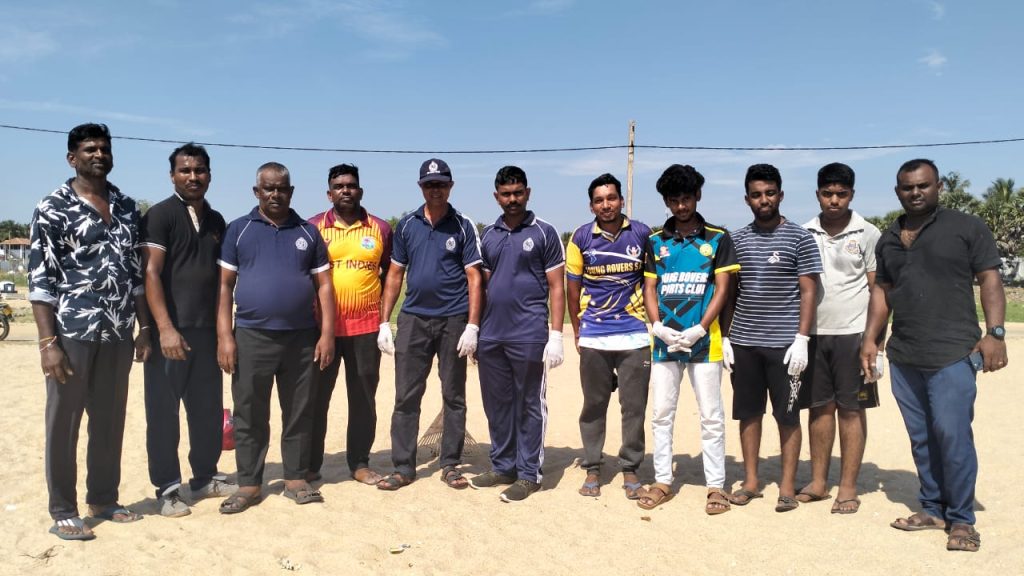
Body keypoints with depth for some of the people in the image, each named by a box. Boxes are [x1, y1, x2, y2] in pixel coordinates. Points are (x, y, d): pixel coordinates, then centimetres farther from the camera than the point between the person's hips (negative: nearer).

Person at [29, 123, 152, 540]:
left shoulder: (127, 208, 11)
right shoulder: (53, 208, -4)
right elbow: (40, 279, -9)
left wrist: (144, 328, 10)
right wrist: (47, 341, -14)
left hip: (118, 335, 5)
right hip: (72, 333, -5)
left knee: (110, 421, 13)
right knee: (63, 424, 5)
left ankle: (103, 499, 26)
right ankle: (63, 512, 15)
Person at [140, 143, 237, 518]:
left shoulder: (216, 220, 13)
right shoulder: (160, 215, -5)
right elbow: (151, 273, -13)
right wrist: (165, 328, -21)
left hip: (208, 329, 6)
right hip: (170, 330, -6)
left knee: (209, 408, 13)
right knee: (163, 411, 2)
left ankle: (205, 477, 26)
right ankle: (167, 488, 13)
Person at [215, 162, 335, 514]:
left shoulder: (308, 232, 9)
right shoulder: (239, 230, 5)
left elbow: (324, 285, 8)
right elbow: (225, 285, 3)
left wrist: (327, 333, 0)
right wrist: (224, 335, -5)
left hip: (302, 338, 2)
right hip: (251, 337, -1)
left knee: (299, 414, 8)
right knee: (249, 415, 5)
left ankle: (296, 478, 20)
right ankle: (248, 484, 16)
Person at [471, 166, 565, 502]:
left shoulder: (544, 233, -1)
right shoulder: (488, 236, 13)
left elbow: (556, 287, -3)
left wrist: (556, 335, -10)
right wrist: (475, 330, 12)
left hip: (528, 335, -5)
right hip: (491, 336, 5)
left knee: (529, 406, 3)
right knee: (497, 405, 13)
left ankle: (529, 474, 13)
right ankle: (502, 467, 26)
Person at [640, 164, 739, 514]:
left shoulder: (717, 239, 2)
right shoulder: (656, 242, 9)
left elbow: (722, 289, -3)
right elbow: (649, 289, 7)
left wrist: (699, 330, -13)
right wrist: (658, 326, -9)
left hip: (704, 341, -3)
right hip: (665, 341, 3)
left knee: (711, 416, 3)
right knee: (661, 415, 8)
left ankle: (716, 486, 12)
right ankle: (662, 482, 18)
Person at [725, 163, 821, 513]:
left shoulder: (799, 238, -1)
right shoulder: (737, 240, 9)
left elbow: (808, 292, -3)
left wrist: (801, 339, -11)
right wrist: (725, 337, 6)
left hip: (783, 343, -3)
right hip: (743, 342, 4)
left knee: (787, 415, 4)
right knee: (748, 413, 10)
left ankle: (787, 486, 14)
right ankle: (751, 481, 21)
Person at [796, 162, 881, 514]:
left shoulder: (868, 234, 0)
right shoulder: (804, 234, 6)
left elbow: (878, 290, 0)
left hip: (852, 333, -2)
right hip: (813, 333, 3)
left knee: (850, 409, 4)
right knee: (819, 407, 9)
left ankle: (848, 487, 12)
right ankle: (818, 482, 19)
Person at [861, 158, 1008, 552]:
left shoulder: (967, 228, 1)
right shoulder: (888, 239, 15)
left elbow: (990, 279, -3)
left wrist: (994, 333, -13)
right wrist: (870, 339, 12)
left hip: (954, 352, -5)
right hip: (903, 356, 5)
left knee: (953, 434, -8)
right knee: (921, 437, 10)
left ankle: (961, 518, 5)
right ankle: (932, 508, 21)